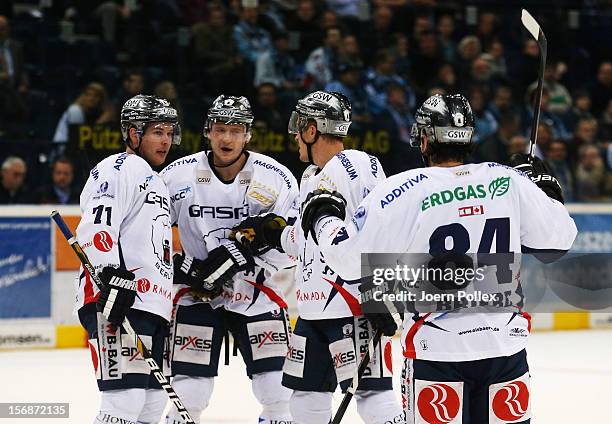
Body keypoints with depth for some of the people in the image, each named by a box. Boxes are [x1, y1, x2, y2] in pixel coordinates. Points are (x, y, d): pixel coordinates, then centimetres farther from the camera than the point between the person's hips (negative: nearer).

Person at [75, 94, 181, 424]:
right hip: (119, 301, -10)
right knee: (127, 396, -19)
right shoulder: (119, 169, -5)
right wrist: (112, 276, -30)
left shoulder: (156, 183, 27)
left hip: (151, 305, 10)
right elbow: (96, 228, -19)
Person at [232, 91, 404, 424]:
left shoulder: (358, 167, -13)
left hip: (354, 305, -10)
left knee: (370, 390, -12)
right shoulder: (311, 177, 18)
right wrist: (272, 233, 20)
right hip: (314, 306, 10)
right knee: (307, 391, 14)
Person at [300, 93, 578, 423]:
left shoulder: (406, 192, -10)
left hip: (437, 352, -3)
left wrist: (322, 217, 10)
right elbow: (558, 239, 8)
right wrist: (544, 186, 24)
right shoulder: (509, 182, -1)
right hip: (507, 348, 3)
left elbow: (350, 256, -9)